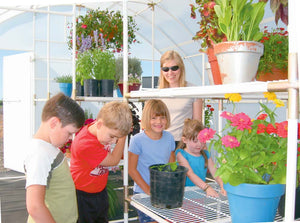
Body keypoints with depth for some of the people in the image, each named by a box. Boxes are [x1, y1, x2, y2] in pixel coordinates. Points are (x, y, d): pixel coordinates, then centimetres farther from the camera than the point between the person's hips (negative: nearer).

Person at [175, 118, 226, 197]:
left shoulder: (205, 154, 12)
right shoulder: (181, 154, -5)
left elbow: (215, 172, 4)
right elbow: (190, 174, -16)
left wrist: (223, 186, -14)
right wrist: (206, 187, -27)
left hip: (201, 190, 5)